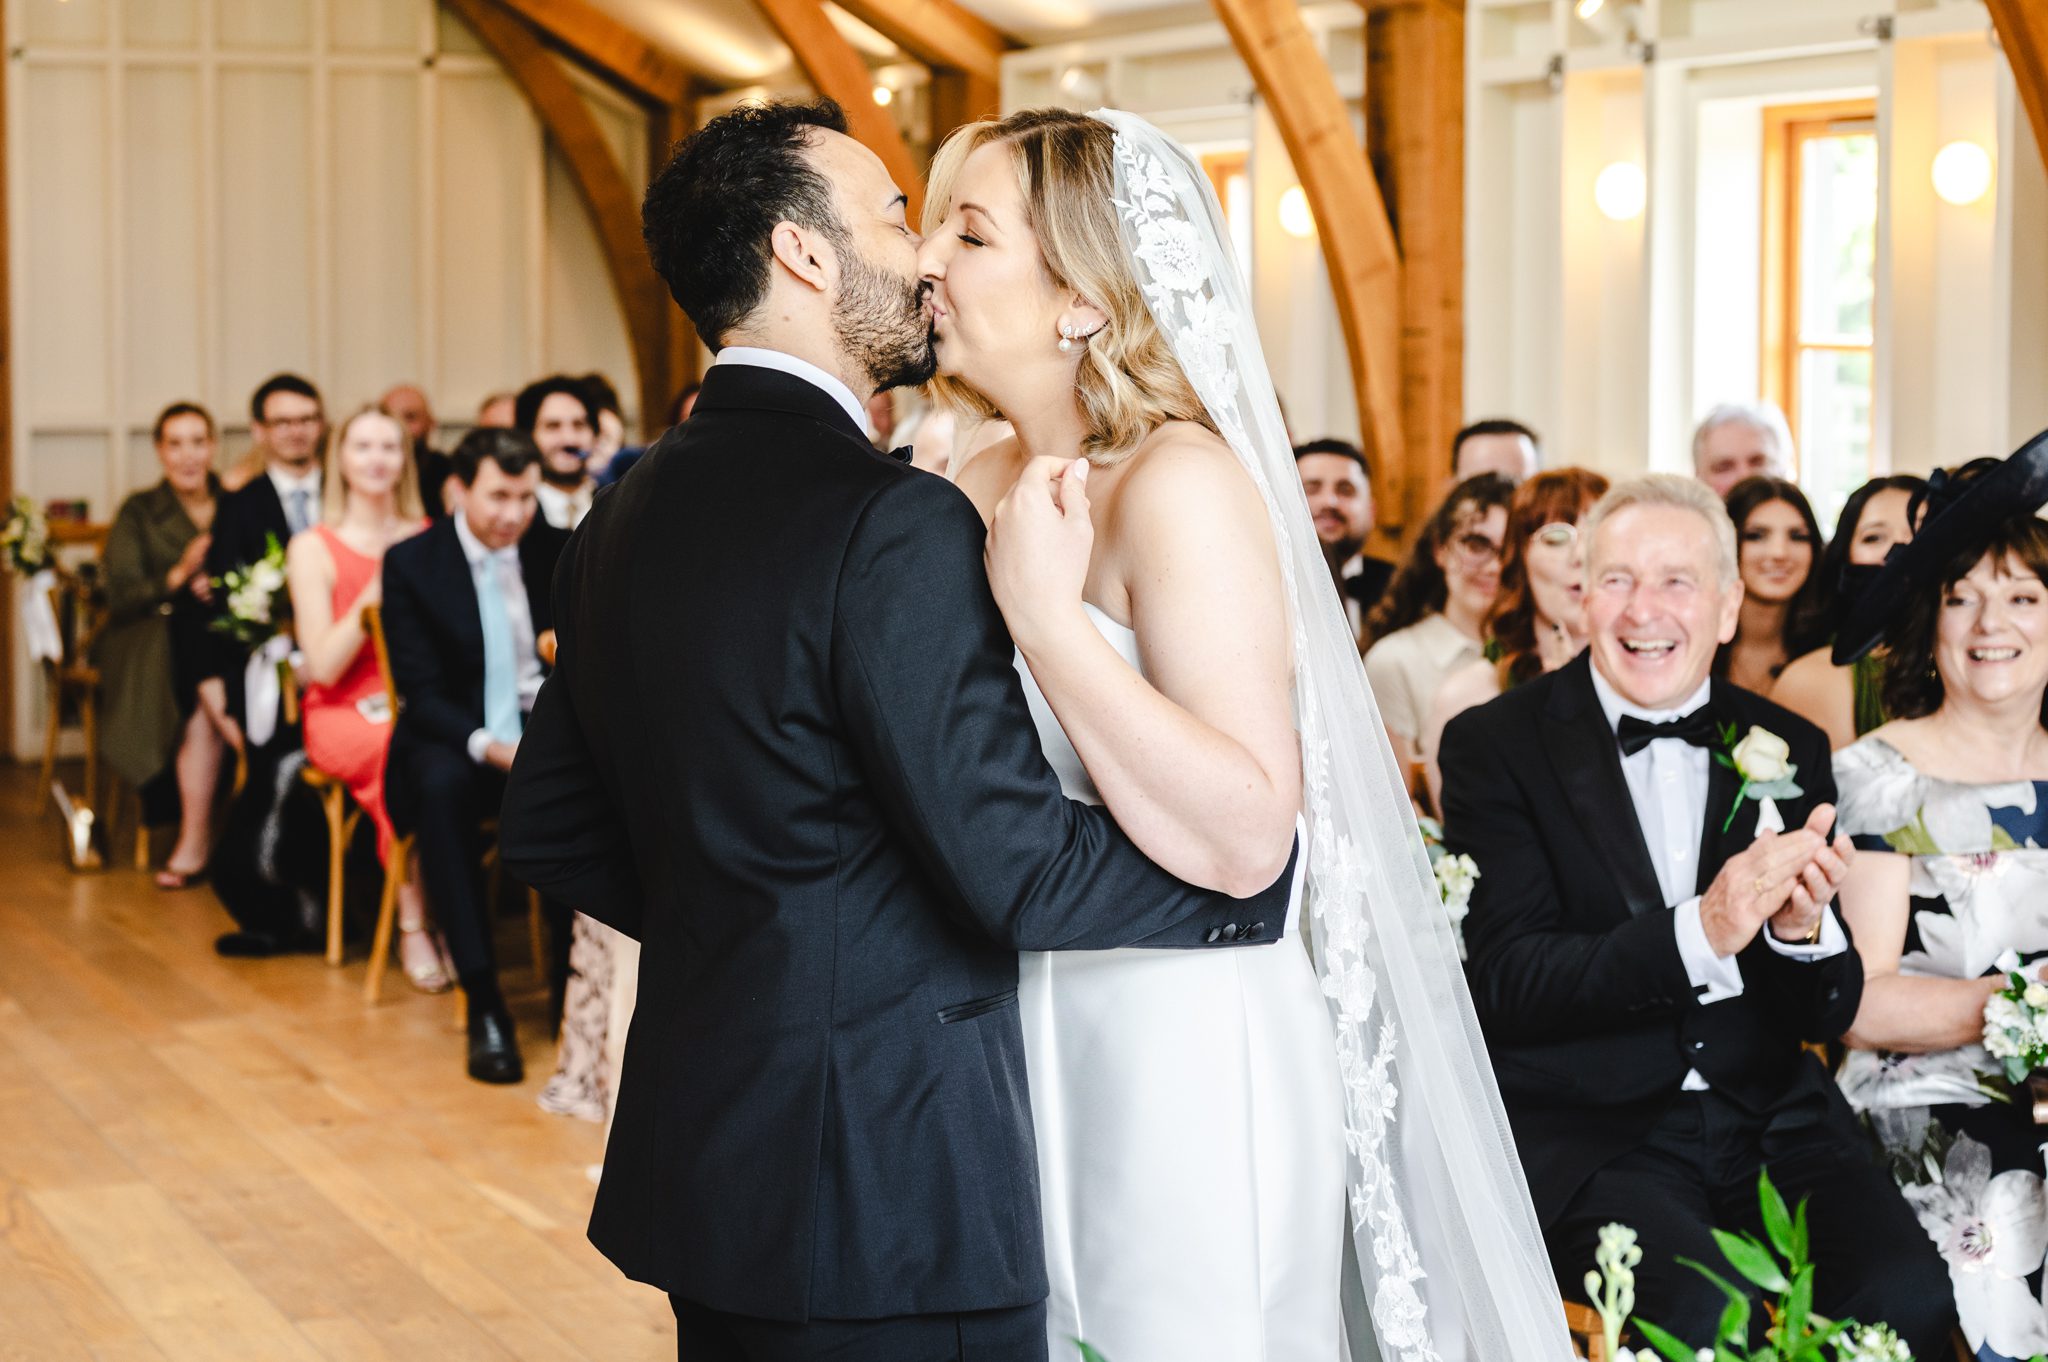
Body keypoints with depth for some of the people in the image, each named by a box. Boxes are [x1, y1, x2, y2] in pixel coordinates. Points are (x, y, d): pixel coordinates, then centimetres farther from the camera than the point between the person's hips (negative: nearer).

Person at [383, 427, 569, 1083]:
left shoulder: (556, 550, 4)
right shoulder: (411, 563, -4)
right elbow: (422, 692, -9)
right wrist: (488, 745, -27)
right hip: (459, 737, -2)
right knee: (441, 786, -37)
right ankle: (483, 1001, -33)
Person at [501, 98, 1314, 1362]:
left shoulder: (626, 517, 8)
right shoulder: (892, 523, -19)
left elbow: (549, 828, 14)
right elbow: (1017, 861, -20)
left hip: (700, 1160, 9)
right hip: (888, 1200, -9)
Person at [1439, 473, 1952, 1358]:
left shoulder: (1789, 751, 10)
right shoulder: (1495, 746, -1)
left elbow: (1830, 1016, 10)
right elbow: (1503, 983, -11)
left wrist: (1801, 929, -14)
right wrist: (1699, 933, -24)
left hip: (1768, 1118, 4)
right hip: (1585, 1127, -3)